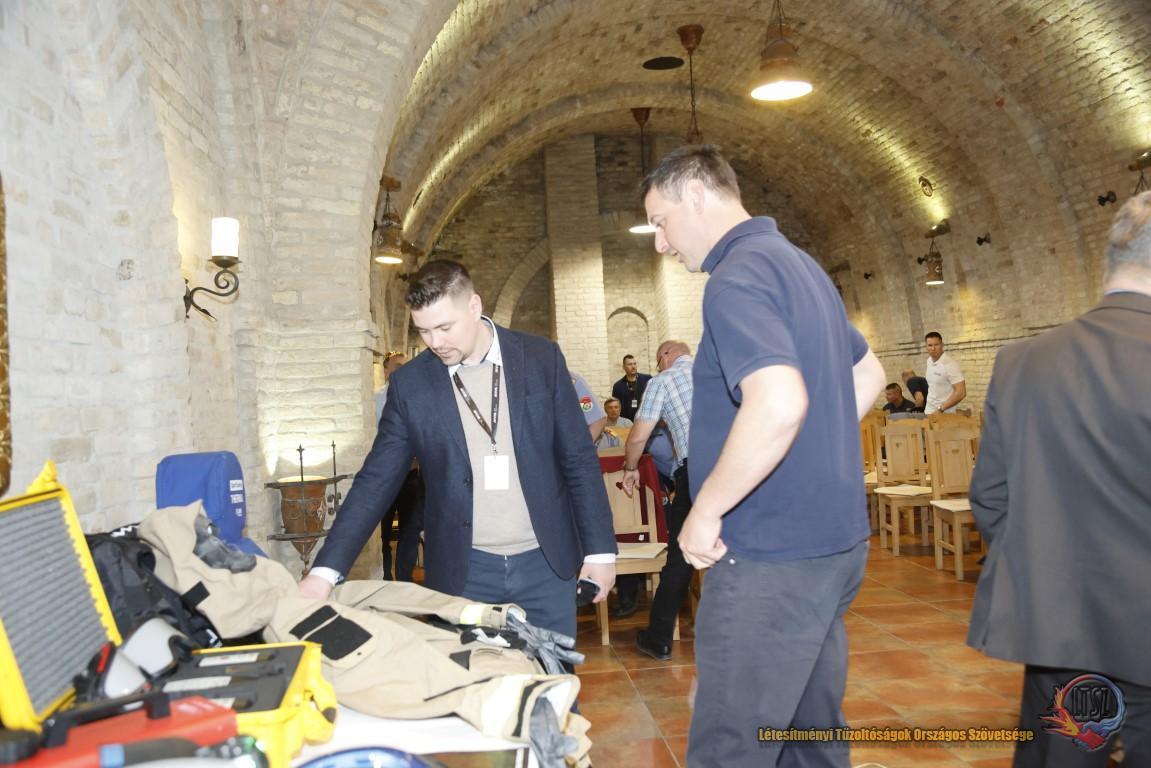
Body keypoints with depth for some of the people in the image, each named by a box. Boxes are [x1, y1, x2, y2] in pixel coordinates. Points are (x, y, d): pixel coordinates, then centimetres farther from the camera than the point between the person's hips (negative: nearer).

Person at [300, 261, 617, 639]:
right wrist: (325, 572, -9)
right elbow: (378, 480, -1)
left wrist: (600, 549, -1)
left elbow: (579, 459, 1)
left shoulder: (542, 358, -3)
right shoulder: (409, 384, -3)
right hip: (464, 571, 0)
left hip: (545, 564, 0)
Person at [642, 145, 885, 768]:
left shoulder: (737, 277, -16)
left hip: (773, 555, -10)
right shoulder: (801, 266, 13)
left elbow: (778, 405, -32)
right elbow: (867, 376, 24)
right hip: (835, 540, 10)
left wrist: (705, 512, -21)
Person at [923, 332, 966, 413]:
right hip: (929, 411, 7)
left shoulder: (950, 364, -17)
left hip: (944, 413, -7)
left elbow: (961, 392, -20)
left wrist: (941, 409, -20)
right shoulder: (929, 361, 6)